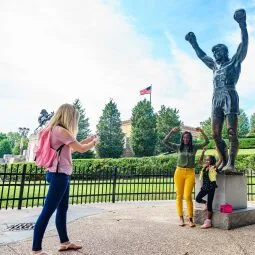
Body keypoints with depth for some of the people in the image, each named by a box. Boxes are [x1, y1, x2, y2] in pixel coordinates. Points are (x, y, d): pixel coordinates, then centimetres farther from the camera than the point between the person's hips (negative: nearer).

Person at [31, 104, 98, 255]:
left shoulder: (55, 130, 14)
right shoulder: (61, 130, -17)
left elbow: (73, 146, 19)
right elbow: (81, 149, -14)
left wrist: (88, 139, 17)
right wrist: (94, 141, 4)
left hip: (60, 174, 11)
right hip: (59, 174, -11)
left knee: (62, 209, 16)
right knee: (48, 211, -5)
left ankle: (64, 243, 28)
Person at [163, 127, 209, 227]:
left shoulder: (194, 147, 6)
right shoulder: (178, 147, 4)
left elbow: (206, 142, 1)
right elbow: (165, 141, -3)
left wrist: (202, 132, -11)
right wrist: (171, 131, -13)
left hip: (190, 173, -1)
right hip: (179, 172, 1)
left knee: (188, 196, -7)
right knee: (179, 196, 5)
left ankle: (190, 219, 4)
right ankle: (181, 218, 15)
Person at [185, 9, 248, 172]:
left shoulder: (234, 61, 16)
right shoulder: (215, 65, 31)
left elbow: (244, 44, 4)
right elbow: (202, 55, 42)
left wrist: (242, 24, -5)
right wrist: (193, 43, 46)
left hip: (229, 96, -6)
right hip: (216, 98, 6)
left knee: (232, 132, -14)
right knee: (216, 134, -2)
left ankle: (231, 163, -21)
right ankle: (224, 161, 4)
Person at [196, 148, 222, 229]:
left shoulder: (213, 167, -7)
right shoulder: (204, 167, 10)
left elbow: (221, 159, -17)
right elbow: (200, 160, 21)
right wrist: (203, 152, 13)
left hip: (211, 187, -6)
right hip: (204, 187, 6)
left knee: (209, 204, -1)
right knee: (198, 199, -1)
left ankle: (208, 221, 8)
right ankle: (206, 203, 30)